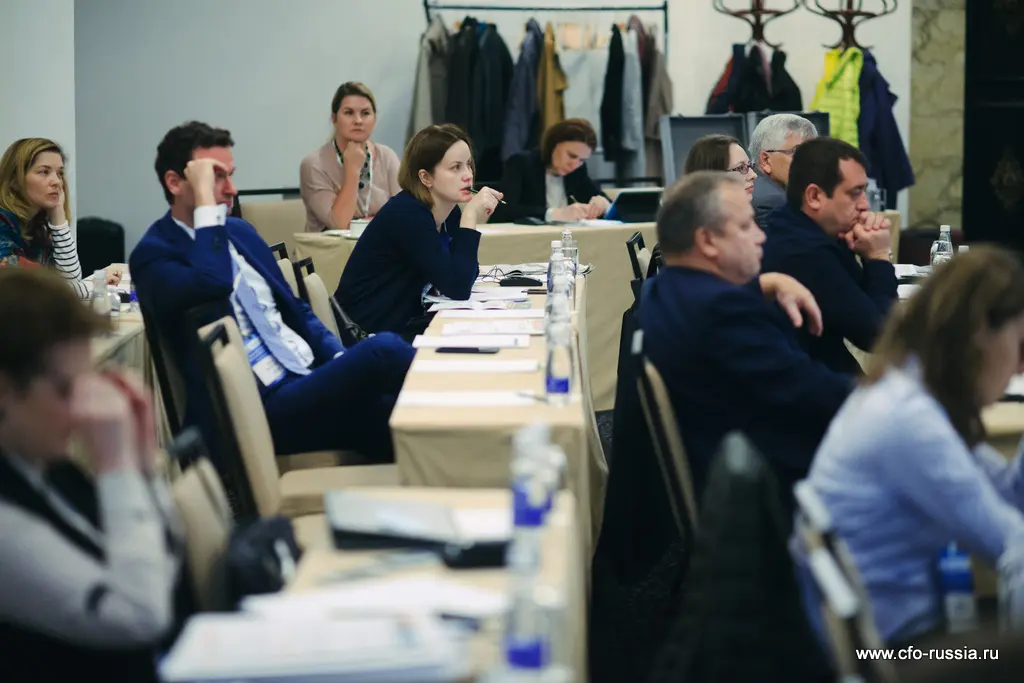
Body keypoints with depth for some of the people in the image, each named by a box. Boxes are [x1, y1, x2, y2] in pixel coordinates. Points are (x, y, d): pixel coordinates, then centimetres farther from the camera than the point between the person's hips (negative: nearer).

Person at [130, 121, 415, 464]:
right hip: (263, 407, -8)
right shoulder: (154, 254, -5)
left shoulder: (240, 231, 20)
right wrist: (206, 201, -17)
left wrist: (343, 361, 6)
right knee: (384, 349, -27)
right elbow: (213, 285, -28)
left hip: (311, 377, 8)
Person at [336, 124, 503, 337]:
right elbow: (458, 289, -23)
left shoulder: (450, 213, 4)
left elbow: (466, 277, 3)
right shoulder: (406, 214, -20)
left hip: (407, 326, 8)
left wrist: (473, 216, -7)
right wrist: (470, 217, -23)